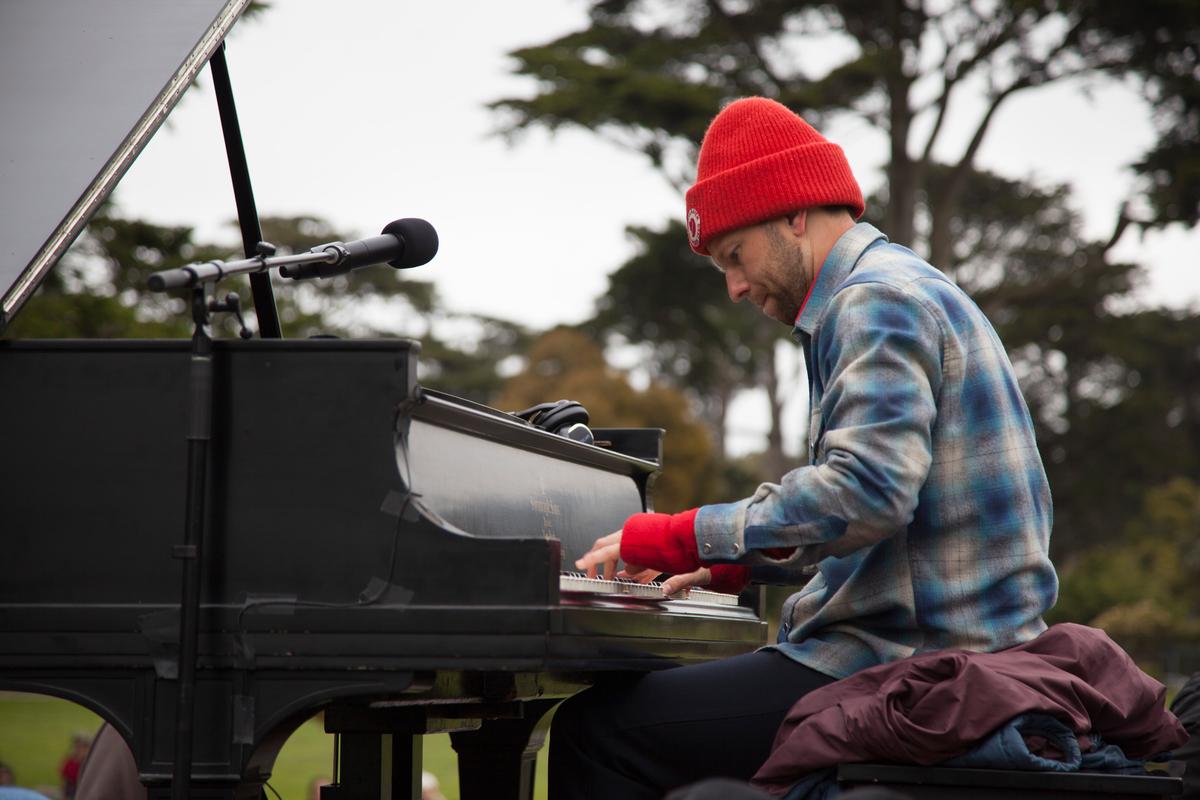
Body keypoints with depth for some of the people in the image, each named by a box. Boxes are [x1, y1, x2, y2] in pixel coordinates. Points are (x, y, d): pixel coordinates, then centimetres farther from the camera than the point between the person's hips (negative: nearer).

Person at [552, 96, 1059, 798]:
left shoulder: (878, 299, -12)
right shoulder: (905, 289, 22)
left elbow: (868, 490, -26)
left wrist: (688, 536, -18)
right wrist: (734, 564, 24)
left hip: (912, 670, -11)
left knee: (594, 729, -16)